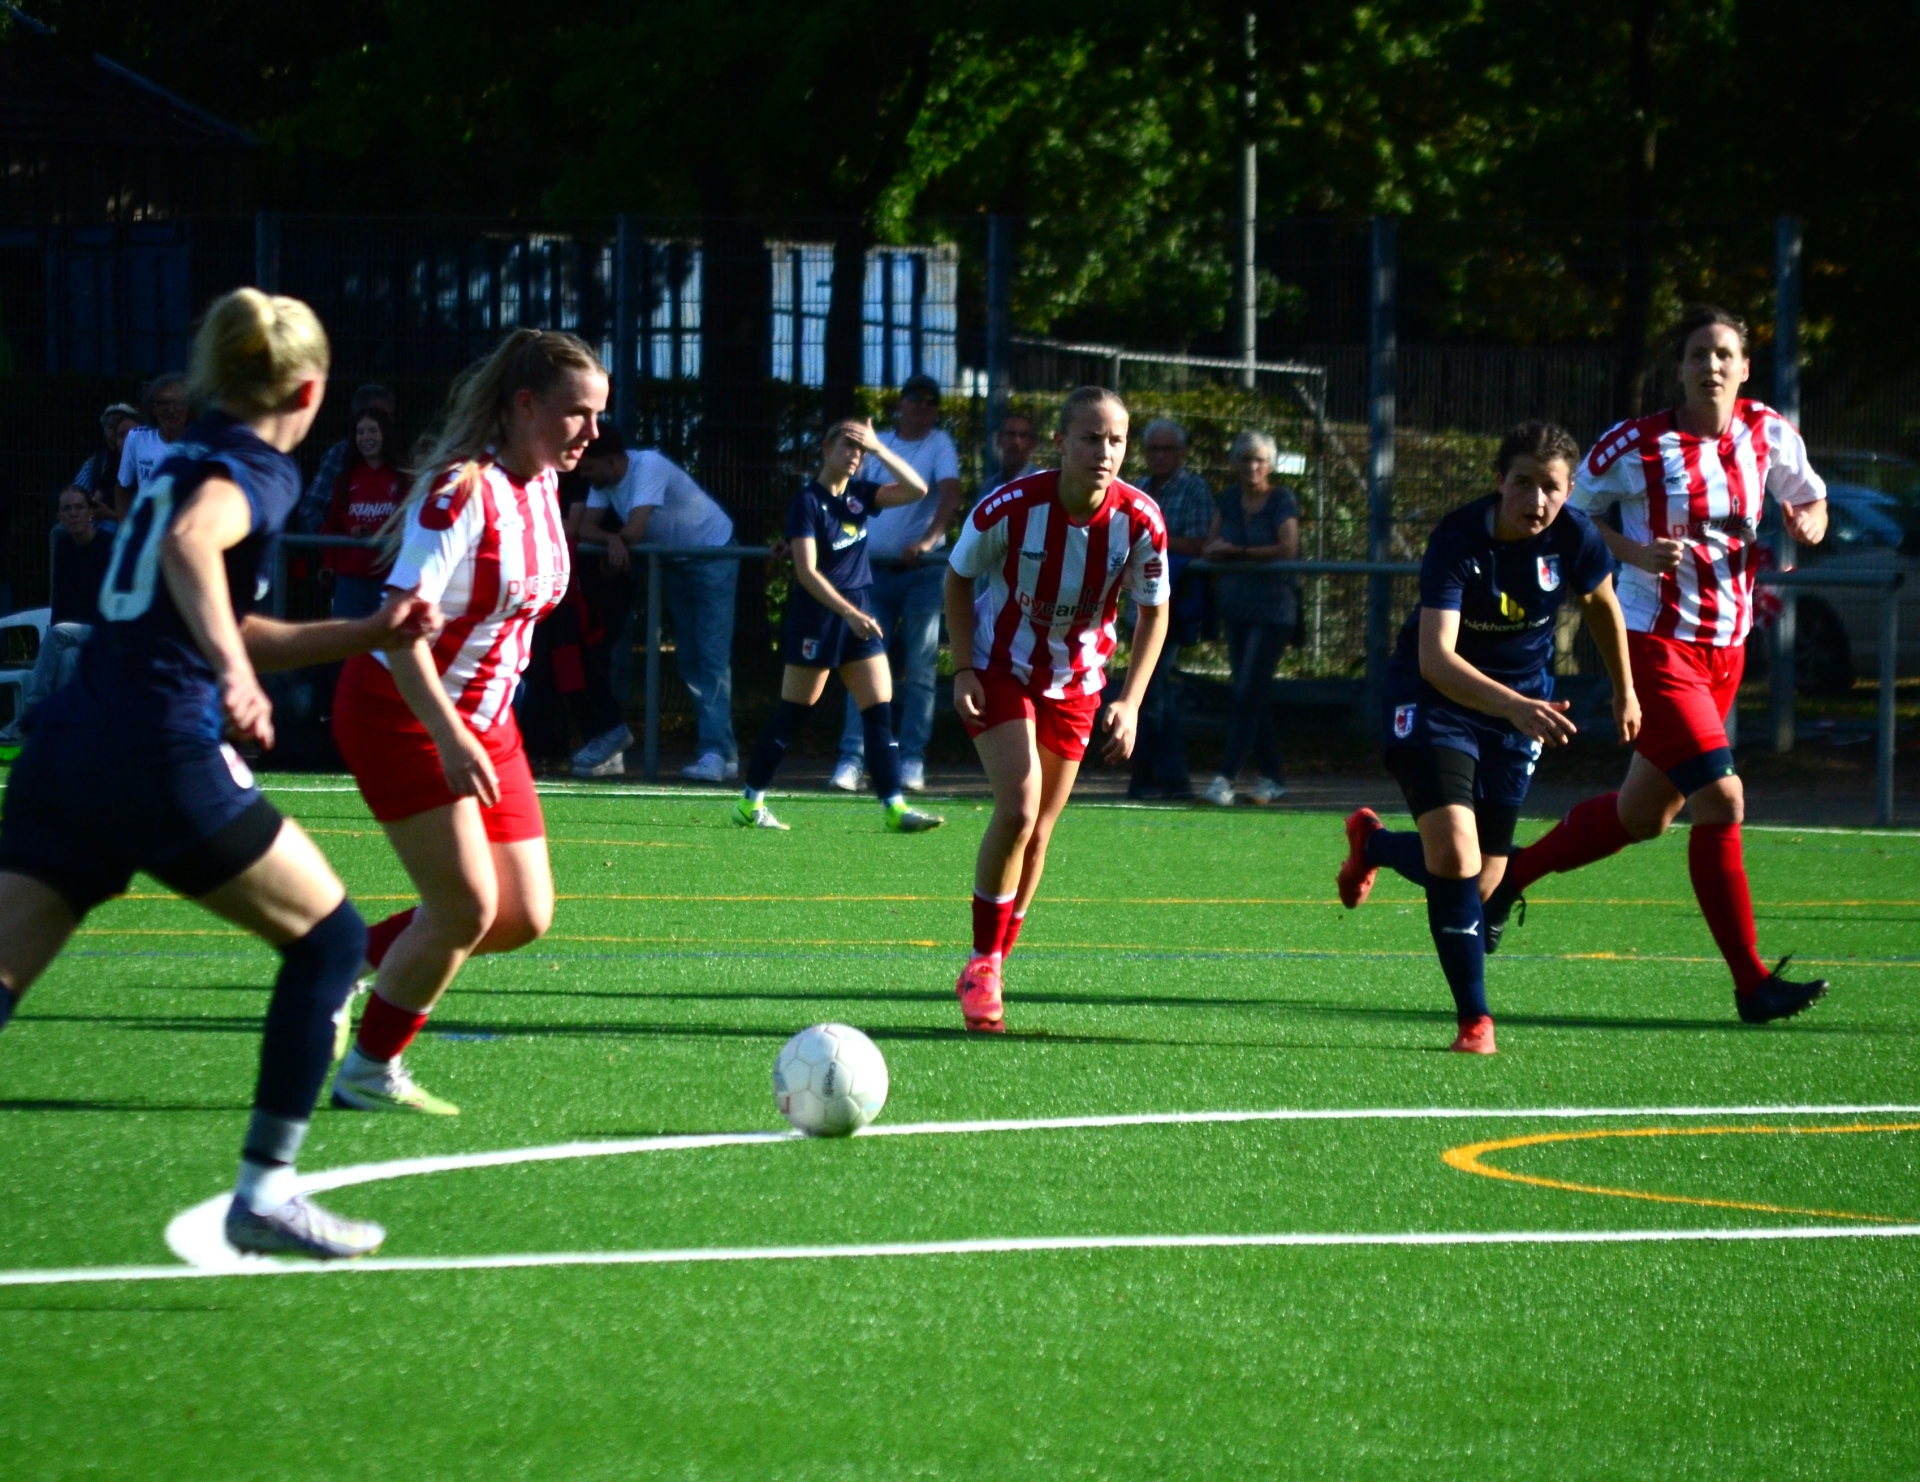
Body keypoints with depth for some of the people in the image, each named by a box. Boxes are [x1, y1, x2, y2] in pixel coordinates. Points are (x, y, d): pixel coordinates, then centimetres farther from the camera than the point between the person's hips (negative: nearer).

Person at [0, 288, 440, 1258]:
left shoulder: (183, 464, 25)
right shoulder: (259, 469, -1)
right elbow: (193, 544, -24)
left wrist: (368, 634, 33)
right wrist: (232, 670, -33)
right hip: (164, 757, -7)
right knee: (329, 937, 11)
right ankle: (264, 1192, 8)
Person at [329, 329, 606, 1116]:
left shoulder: (541, 485, 3)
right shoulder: (461, 491, -23)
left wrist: (478, 730, 19)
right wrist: (449, 738, -35)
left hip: (484, 719, 8)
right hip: (403, 716, -8)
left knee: (524, 917, 3)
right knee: (467, 907, -13)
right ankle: (369, 1073, 4)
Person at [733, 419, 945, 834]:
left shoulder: (858, 494, 8)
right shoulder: (808, 501, -11)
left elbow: (916, 489, 2)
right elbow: (807, 571, -18)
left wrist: (879, 449, -7)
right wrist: (848, 612, -25)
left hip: (858, 616, 7)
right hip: (816, 615, -7)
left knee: (880, 712, -1)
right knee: (791, 714, 0)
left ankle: (894, 808, -2)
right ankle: (750, 803, 10)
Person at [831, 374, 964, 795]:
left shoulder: (940, 447, -2)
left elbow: (950, 493, -17)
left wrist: (928, 540, -34)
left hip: (921, 571, -3)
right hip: (873, 567, 3)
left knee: (919, 671, -1)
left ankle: (912, 761, 2)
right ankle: (852, 759, -5)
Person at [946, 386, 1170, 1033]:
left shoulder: (1140, 520, -18)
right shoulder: (1011, 508, -24)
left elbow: (1153, 612, -2)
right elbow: (958, 576, -5)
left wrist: (1130, 702, -11)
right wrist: (964, 671, -12)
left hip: (1076, 681, 3)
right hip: (1000, 668, -3)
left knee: (1036, 833, 6)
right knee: (1019, 807, -21)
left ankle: (985, 973, 22)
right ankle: (984, 966, -7)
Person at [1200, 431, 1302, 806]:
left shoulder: (1282, 500, -6)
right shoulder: (1228, 499, 11)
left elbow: (1288, 548, -17)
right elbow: (1210, 547, 9)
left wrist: (1238, 551, -12)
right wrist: (1215, 549, -15)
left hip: (1273, 608, -6)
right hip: (1235, 607, 7)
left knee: (1248, 693, -12)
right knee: (1254, 697, 8)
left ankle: (1226, 777, -15)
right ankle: (1273, 777, 14)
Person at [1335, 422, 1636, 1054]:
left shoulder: (1575, 538, -16)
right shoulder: (1459, 540, -28)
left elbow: (1602, 603, 9)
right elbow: (1436, 657, -38)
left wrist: (1624, 693, 20)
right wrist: (1514, 706, -53)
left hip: (1521, 704, 4)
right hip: (1436, 695, -4)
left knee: (1479, 888, 9)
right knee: (1453, 857, -24)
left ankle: (1372, 842, 41)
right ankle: (1474, 1018, -6)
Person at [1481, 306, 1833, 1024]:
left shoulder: (1769, 434, 1)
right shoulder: (1636, 446, -12)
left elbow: (1811, 501, 17)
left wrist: (1806, 524, -7)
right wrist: (1636, 553, -17)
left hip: (1726, 649, 7)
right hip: (1658, 645, -7)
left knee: (1643, 814, 16)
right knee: (1722, 802, -17)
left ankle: (1505, 878, 38)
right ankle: (1752, 984, -12)